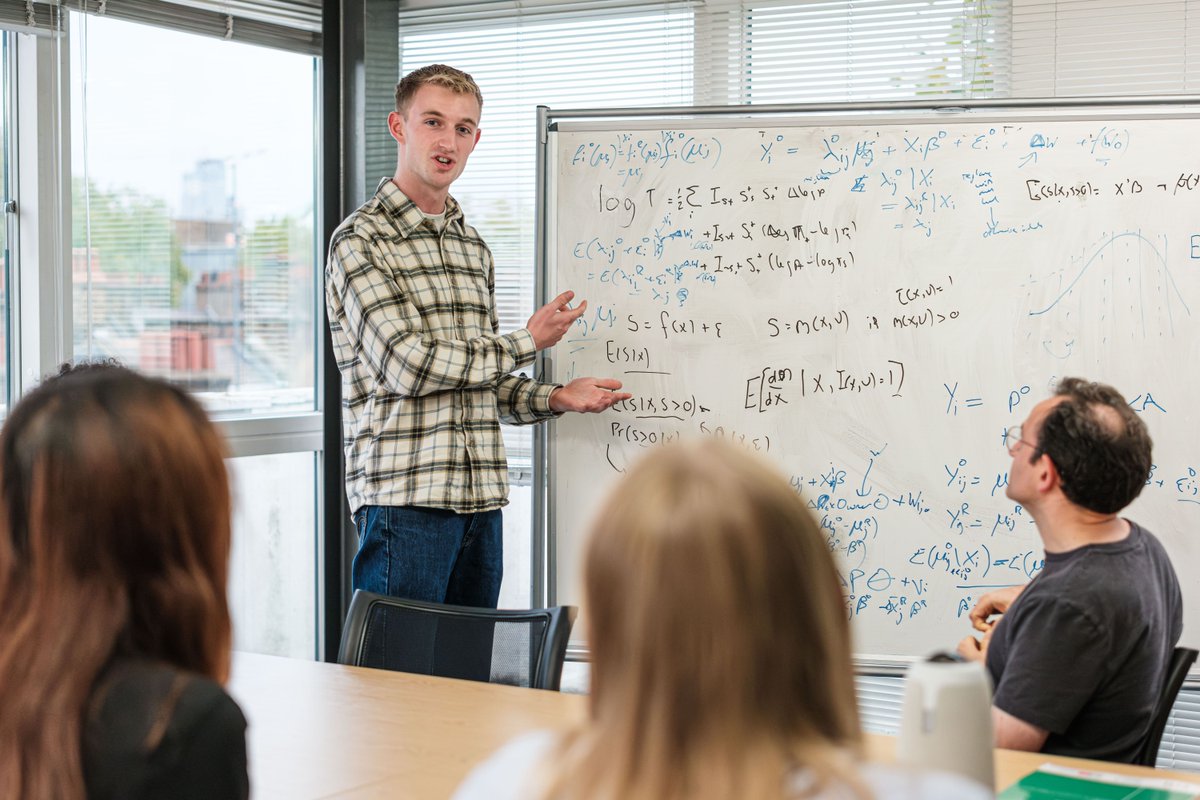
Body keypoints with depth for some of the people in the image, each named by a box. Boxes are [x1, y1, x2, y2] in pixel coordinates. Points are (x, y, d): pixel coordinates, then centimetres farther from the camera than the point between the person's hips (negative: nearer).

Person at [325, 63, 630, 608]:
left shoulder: (474, 249, 18)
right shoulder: (361, 240, -7)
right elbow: (408, 366, -17)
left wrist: (555, 398, 2)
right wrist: (528, 343, -8)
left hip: (480, 500, 7)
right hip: (404, 497, -7)